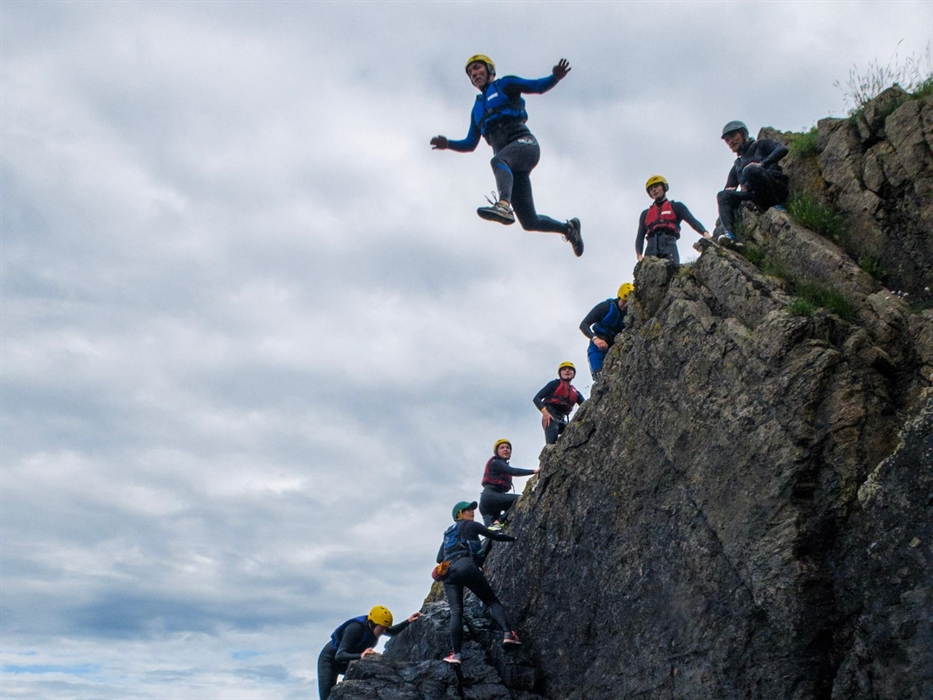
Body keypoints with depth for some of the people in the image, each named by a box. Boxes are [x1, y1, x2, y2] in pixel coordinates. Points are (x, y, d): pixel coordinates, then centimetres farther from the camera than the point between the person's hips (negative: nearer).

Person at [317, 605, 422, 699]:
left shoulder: (373, 627, -17)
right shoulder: (355, 628, -38)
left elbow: (393, 632, 1)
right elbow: (339, 655, -46)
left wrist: (408, 621, -15)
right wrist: (360, 656, -62)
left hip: (346, 663, 7)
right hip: (330, 659, -6)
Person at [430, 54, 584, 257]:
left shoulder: (504, 85, 15)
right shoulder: (477, 108, 31)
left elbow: (538, 86, 3)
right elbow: (470, 145, 31)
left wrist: (555, 77, -17)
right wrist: (448, 144, 12)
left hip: (525, 143, -5)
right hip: (509, 164, 5)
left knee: (498, 160, -41)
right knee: (529, 222, -5)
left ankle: (503, 206, -64)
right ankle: (568, 229, 17)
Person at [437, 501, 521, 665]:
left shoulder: (448, 533, 33)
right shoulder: (470, 525, 17)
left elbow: (439, 559, 28)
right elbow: (494, 535, 11)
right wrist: (513, 538, 22)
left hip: (448, 572, 4)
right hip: (466, 566, -4)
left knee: (455, 612, -5)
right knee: (492, 601, 1)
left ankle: (456, 654, -18)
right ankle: (507, 632, -21)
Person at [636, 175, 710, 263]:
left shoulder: (676, 207, 18)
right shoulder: (645, 214, 27)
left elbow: (692, 221, 3)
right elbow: (640, 237, 20)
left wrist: (705, 233, -17)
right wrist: (639, 255, 1)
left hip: (669, 250, -2)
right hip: (651, 251, 2)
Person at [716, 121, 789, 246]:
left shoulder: (760, 145, 16)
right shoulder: (737, 166, 31)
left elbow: (783, 149, -3)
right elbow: (729, 187, 23)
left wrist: (762, 164, -13)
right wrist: (730, 190, -1)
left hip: (777, 188, -5)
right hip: (759, 200, 5)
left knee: (750, 170, -30)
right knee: (722, 196, -11)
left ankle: (777, 206, -23)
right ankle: (729, 232, -32)